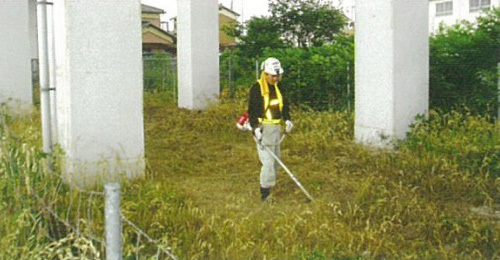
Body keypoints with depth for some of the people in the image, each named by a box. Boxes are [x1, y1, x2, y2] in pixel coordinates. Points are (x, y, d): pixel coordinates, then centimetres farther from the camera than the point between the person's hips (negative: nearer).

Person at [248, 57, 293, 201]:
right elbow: (252, 110, -12)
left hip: (277, 128, 8)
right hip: (263, 128, -7)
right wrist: (256, 127, -22)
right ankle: (265, 193, -5)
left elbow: (285, 106, 21)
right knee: (268, 162, -12)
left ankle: (268, 186, 23)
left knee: (276, 161, 11)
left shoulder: (279, 88, 14)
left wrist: (287, 119, 4)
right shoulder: (257, 88, -8)